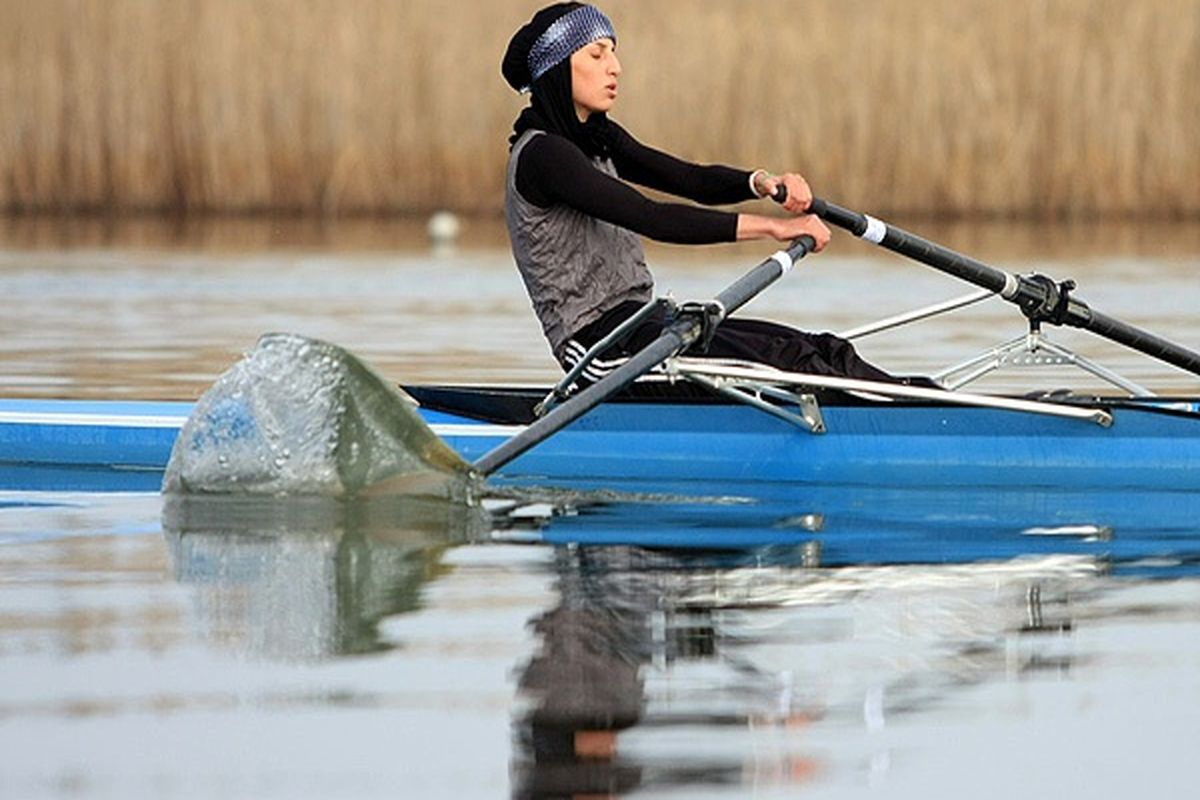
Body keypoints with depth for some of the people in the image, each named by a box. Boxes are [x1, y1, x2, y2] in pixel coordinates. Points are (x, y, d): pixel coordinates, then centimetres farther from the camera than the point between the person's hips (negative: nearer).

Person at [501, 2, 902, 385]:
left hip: (634, 318, 9)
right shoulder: (541, 154, -14)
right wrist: (769, 227, -25)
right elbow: (650, 219, -23)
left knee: (822, 350, -10)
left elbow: (693, 181, 8)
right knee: (783, 359, -25)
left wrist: (763, 182, -13)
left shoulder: (598, 139, 16)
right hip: (594, 335, -9)